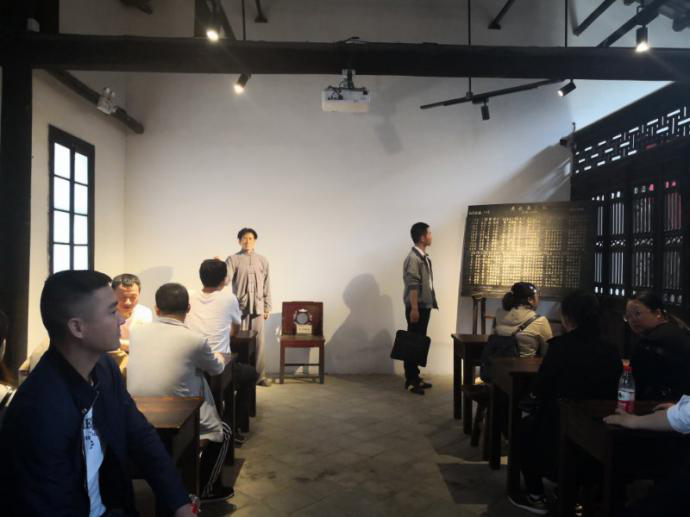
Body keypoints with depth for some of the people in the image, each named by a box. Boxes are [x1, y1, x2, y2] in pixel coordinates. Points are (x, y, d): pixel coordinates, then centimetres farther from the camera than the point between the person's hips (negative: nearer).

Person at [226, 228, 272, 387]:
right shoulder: (232, 259, 0)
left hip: (257, 307, 2)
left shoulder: (263, 260, 8)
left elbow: (266, 286, 9)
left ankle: (259, 375, 14)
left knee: (258, 342, 5)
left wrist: (267, 307, 6)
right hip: (239, 307, -2)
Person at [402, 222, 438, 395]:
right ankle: (410, 381, 5)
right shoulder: (413, 258, -17)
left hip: (424, 306, 10)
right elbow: (412, 285, -21)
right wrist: (414, 308, -24)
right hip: (416, 307, -10)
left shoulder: (424, 257, 14)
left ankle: (415, 377, 23)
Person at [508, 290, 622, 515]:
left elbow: (540, 389, -13)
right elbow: (611, 392, 9)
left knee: (523, 426, 22)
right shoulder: (610, 351, -3)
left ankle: (536, 496, 22)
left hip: (563, 430, -6)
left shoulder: (561, 345, -18)